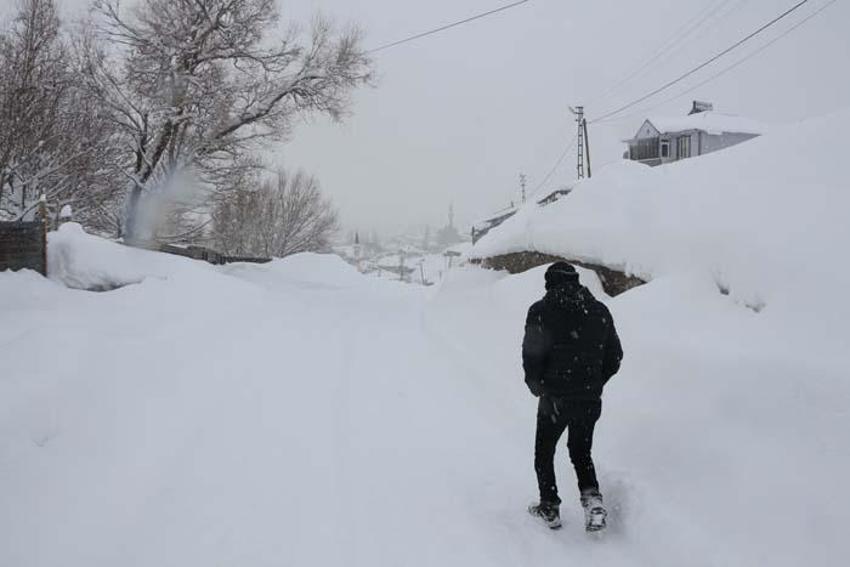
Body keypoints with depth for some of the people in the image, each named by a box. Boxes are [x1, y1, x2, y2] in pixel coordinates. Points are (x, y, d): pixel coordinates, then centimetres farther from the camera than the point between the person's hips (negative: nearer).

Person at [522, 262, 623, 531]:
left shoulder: (541, 311, -8)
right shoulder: (599, 311, 4)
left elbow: (532, 355, -12)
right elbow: (614, 357, 6)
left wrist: (536, 385, 5)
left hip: (555, 399, -3)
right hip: (591, 400, 4)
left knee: (544, 453, 17)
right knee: (581, 451, 23)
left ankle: (550, 508, 23)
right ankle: (592, 499, 7)